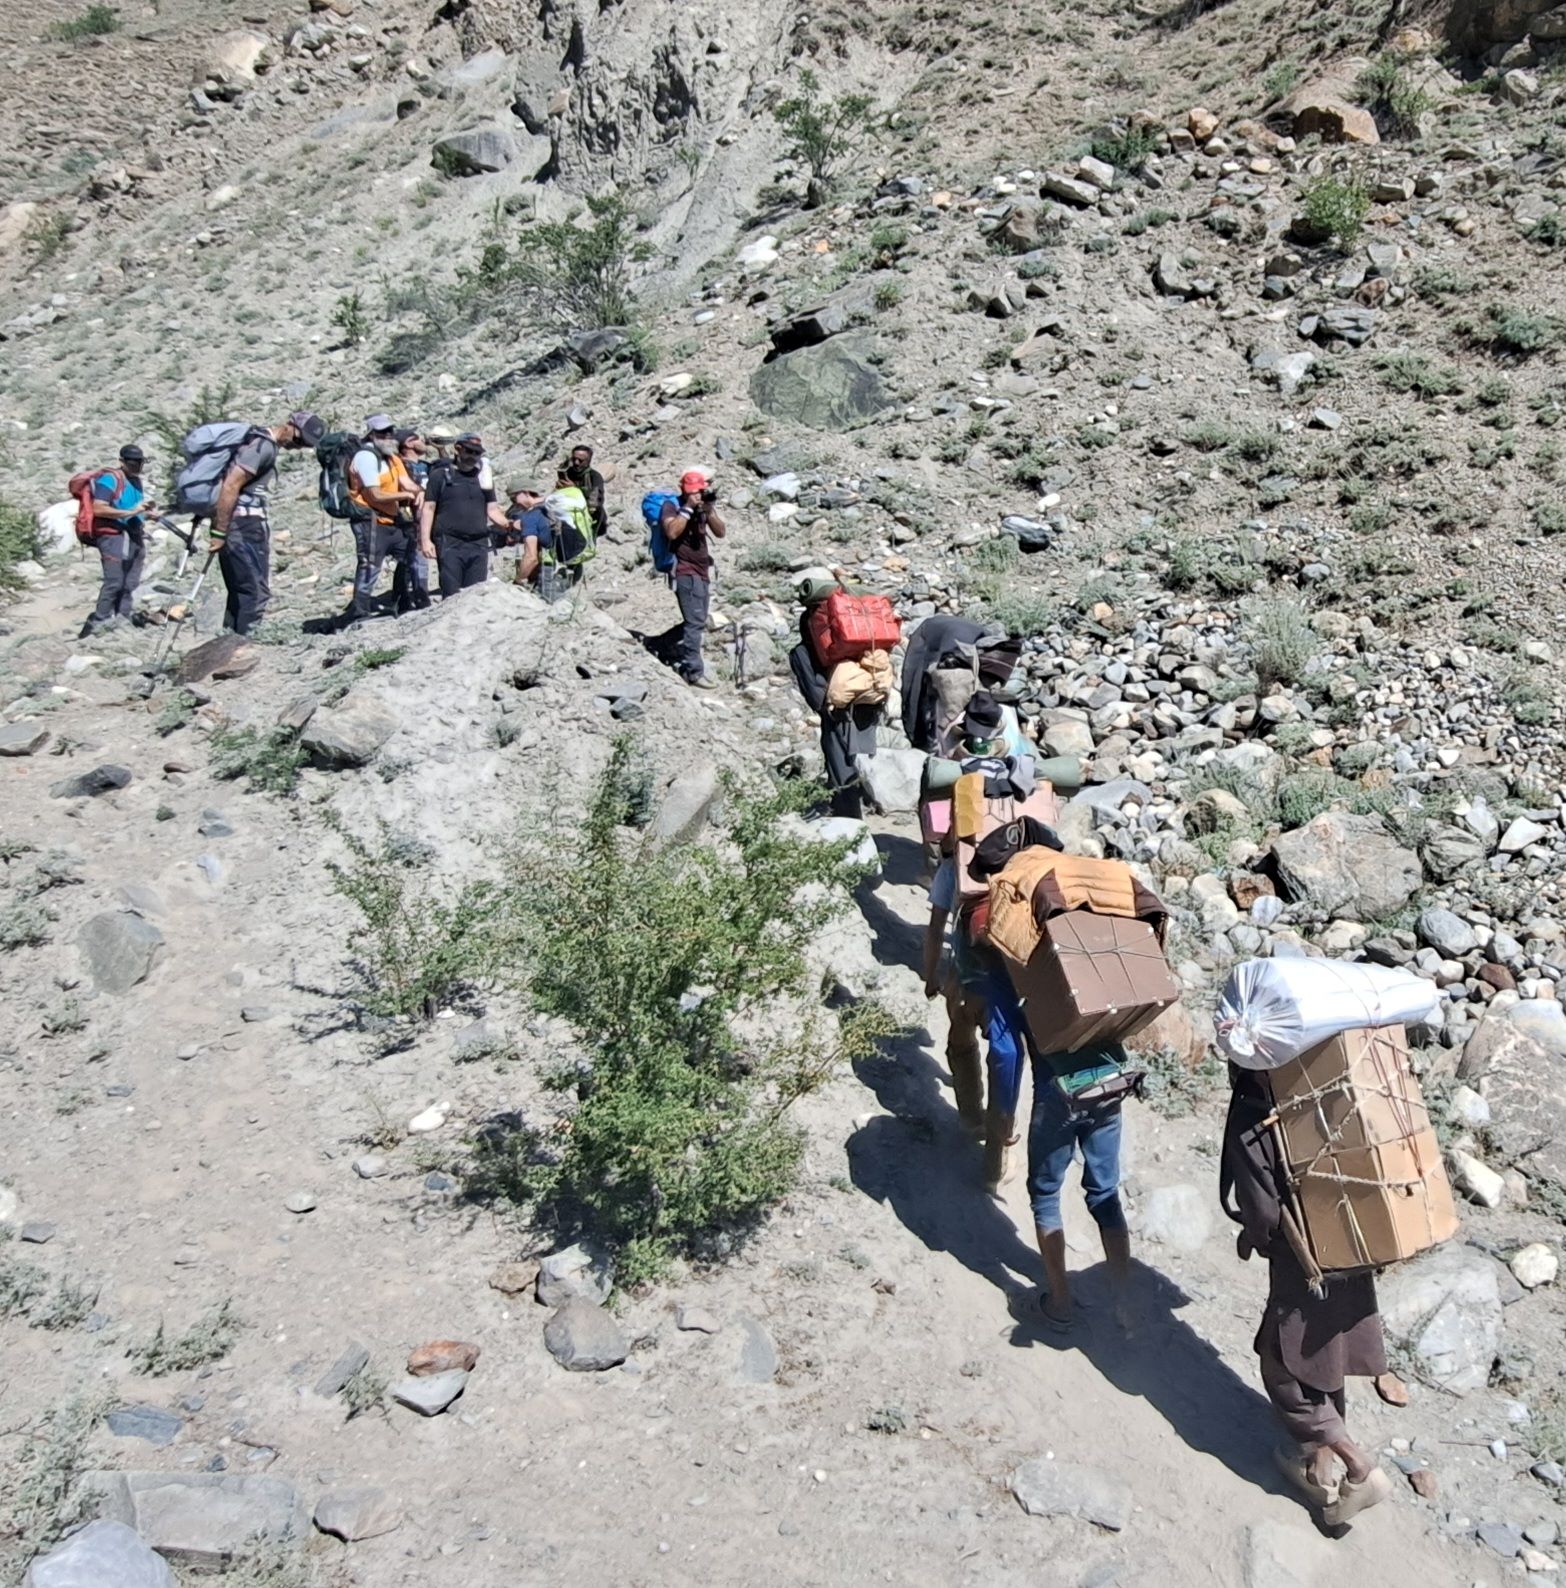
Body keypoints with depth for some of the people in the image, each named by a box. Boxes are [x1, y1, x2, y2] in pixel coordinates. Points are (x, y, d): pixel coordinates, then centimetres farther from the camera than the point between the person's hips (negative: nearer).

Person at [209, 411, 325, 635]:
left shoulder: (267, 446, 18)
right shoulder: (264, 446, -14)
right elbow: (230, 486, -20)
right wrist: (219, 532, -21)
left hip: (249, 526, 10)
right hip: (243, 526, -10)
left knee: (242, 592, 14)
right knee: (256, 591, -8)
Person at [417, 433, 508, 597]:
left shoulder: (483, 478, 18)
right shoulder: (441, 476, 6)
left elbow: (492, 510, 14)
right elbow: (428, 509, 2)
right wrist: (425, 540, -8)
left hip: (479, 545, 4)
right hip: (450, 545, -4)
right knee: (451, 595, -8)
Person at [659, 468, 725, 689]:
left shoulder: (704, 505, 14)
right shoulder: (672, 506, -4)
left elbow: (721, 532, 3)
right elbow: (671, 532, -22)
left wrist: (709, 511, -12)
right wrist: (688, 509, -19)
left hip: (703, 571, 8)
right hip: (685, 571, -7)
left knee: (697, 622, 9)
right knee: (695, 621, -15)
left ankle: (685, 667, 18)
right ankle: (694, 672, -16)